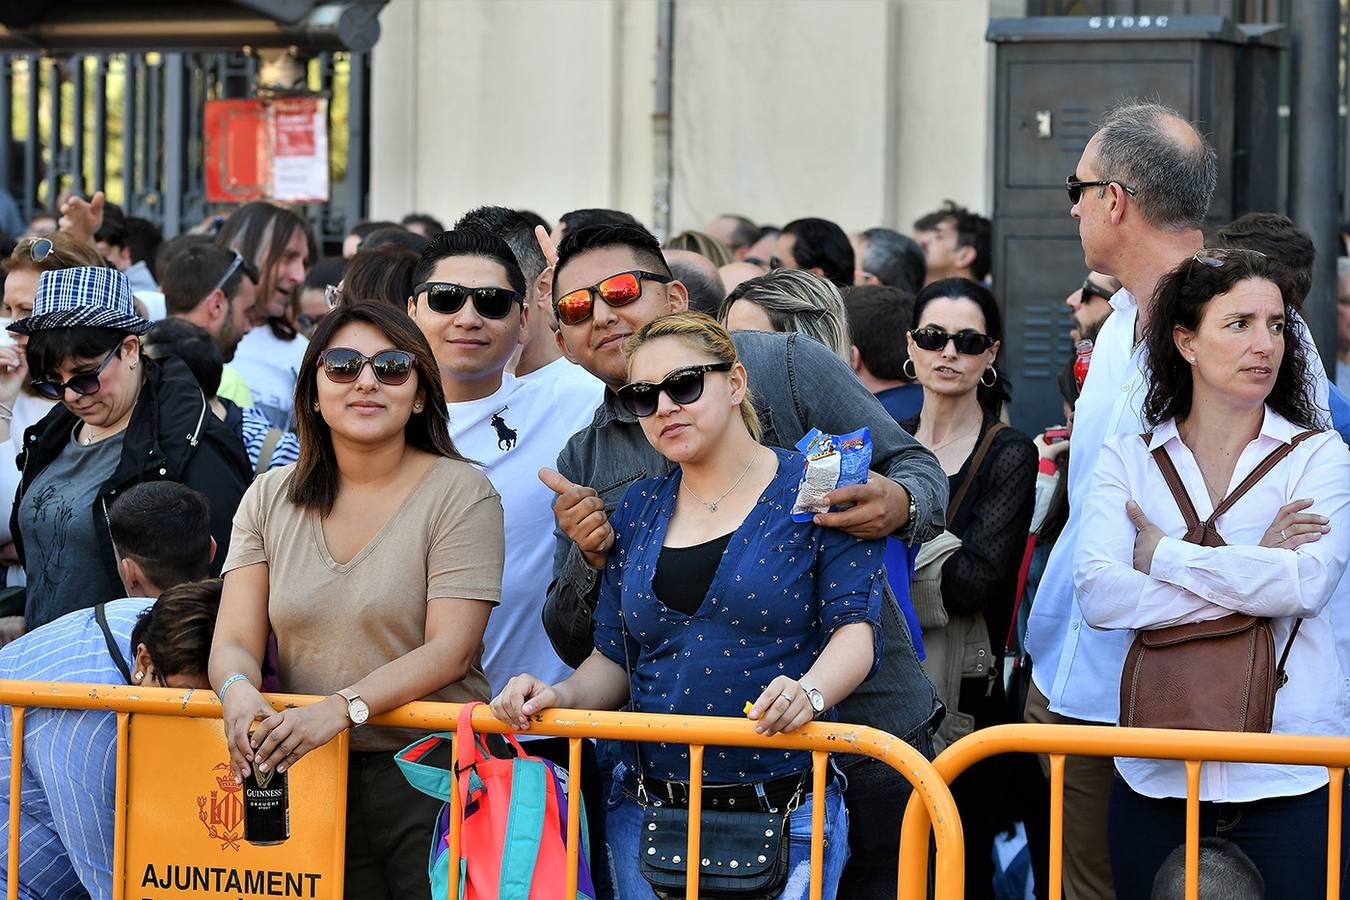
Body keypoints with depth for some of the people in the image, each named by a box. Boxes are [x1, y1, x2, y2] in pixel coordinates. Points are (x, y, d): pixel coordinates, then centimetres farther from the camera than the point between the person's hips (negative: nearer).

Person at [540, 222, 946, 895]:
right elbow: (577, 646, 10)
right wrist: (589, 558, -11)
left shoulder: (783, 366, -1)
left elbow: (917, 470, 0)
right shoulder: (582, 466, 11)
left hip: (862, 723, -3)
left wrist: (899, 505, -24)